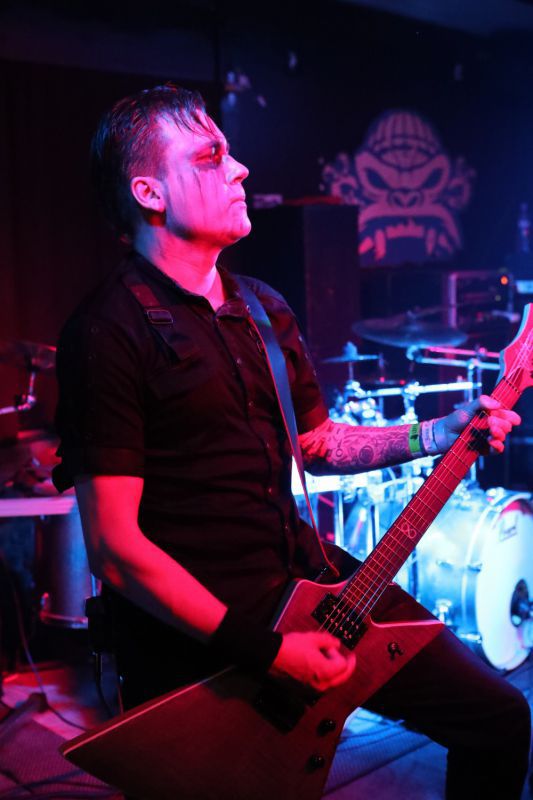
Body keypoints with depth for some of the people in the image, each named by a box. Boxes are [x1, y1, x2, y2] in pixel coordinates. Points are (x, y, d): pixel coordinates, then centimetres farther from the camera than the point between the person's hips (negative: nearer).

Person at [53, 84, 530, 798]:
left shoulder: (264, 309, 10)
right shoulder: (109, 333, -15)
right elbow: (114, 546, -18)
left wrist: (437, 435, 4)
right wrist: (259, 647, -20)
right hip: (195, 633, -7)